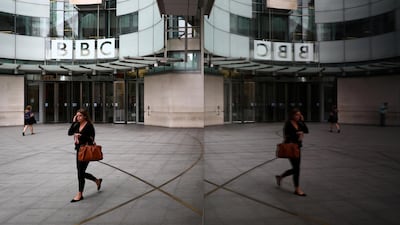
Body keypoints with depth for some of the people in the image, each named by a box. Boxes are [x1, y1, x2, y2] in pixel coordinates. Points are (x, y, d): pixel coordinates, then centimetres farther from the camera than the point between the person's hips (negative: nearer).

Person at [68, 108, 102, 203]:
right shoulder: (77, 125, 7)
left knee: (80, 172, -3)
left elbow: (91, 139, -14)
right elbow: (70, 133, -3)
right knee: (81, 172, 13)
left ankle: (80, 194, 10)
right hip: (79, 150, 8)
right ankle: (97, 181, 34)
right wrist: (73, 122, -7)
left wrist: (81, 135, -24)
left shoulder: (89, 125, -12)